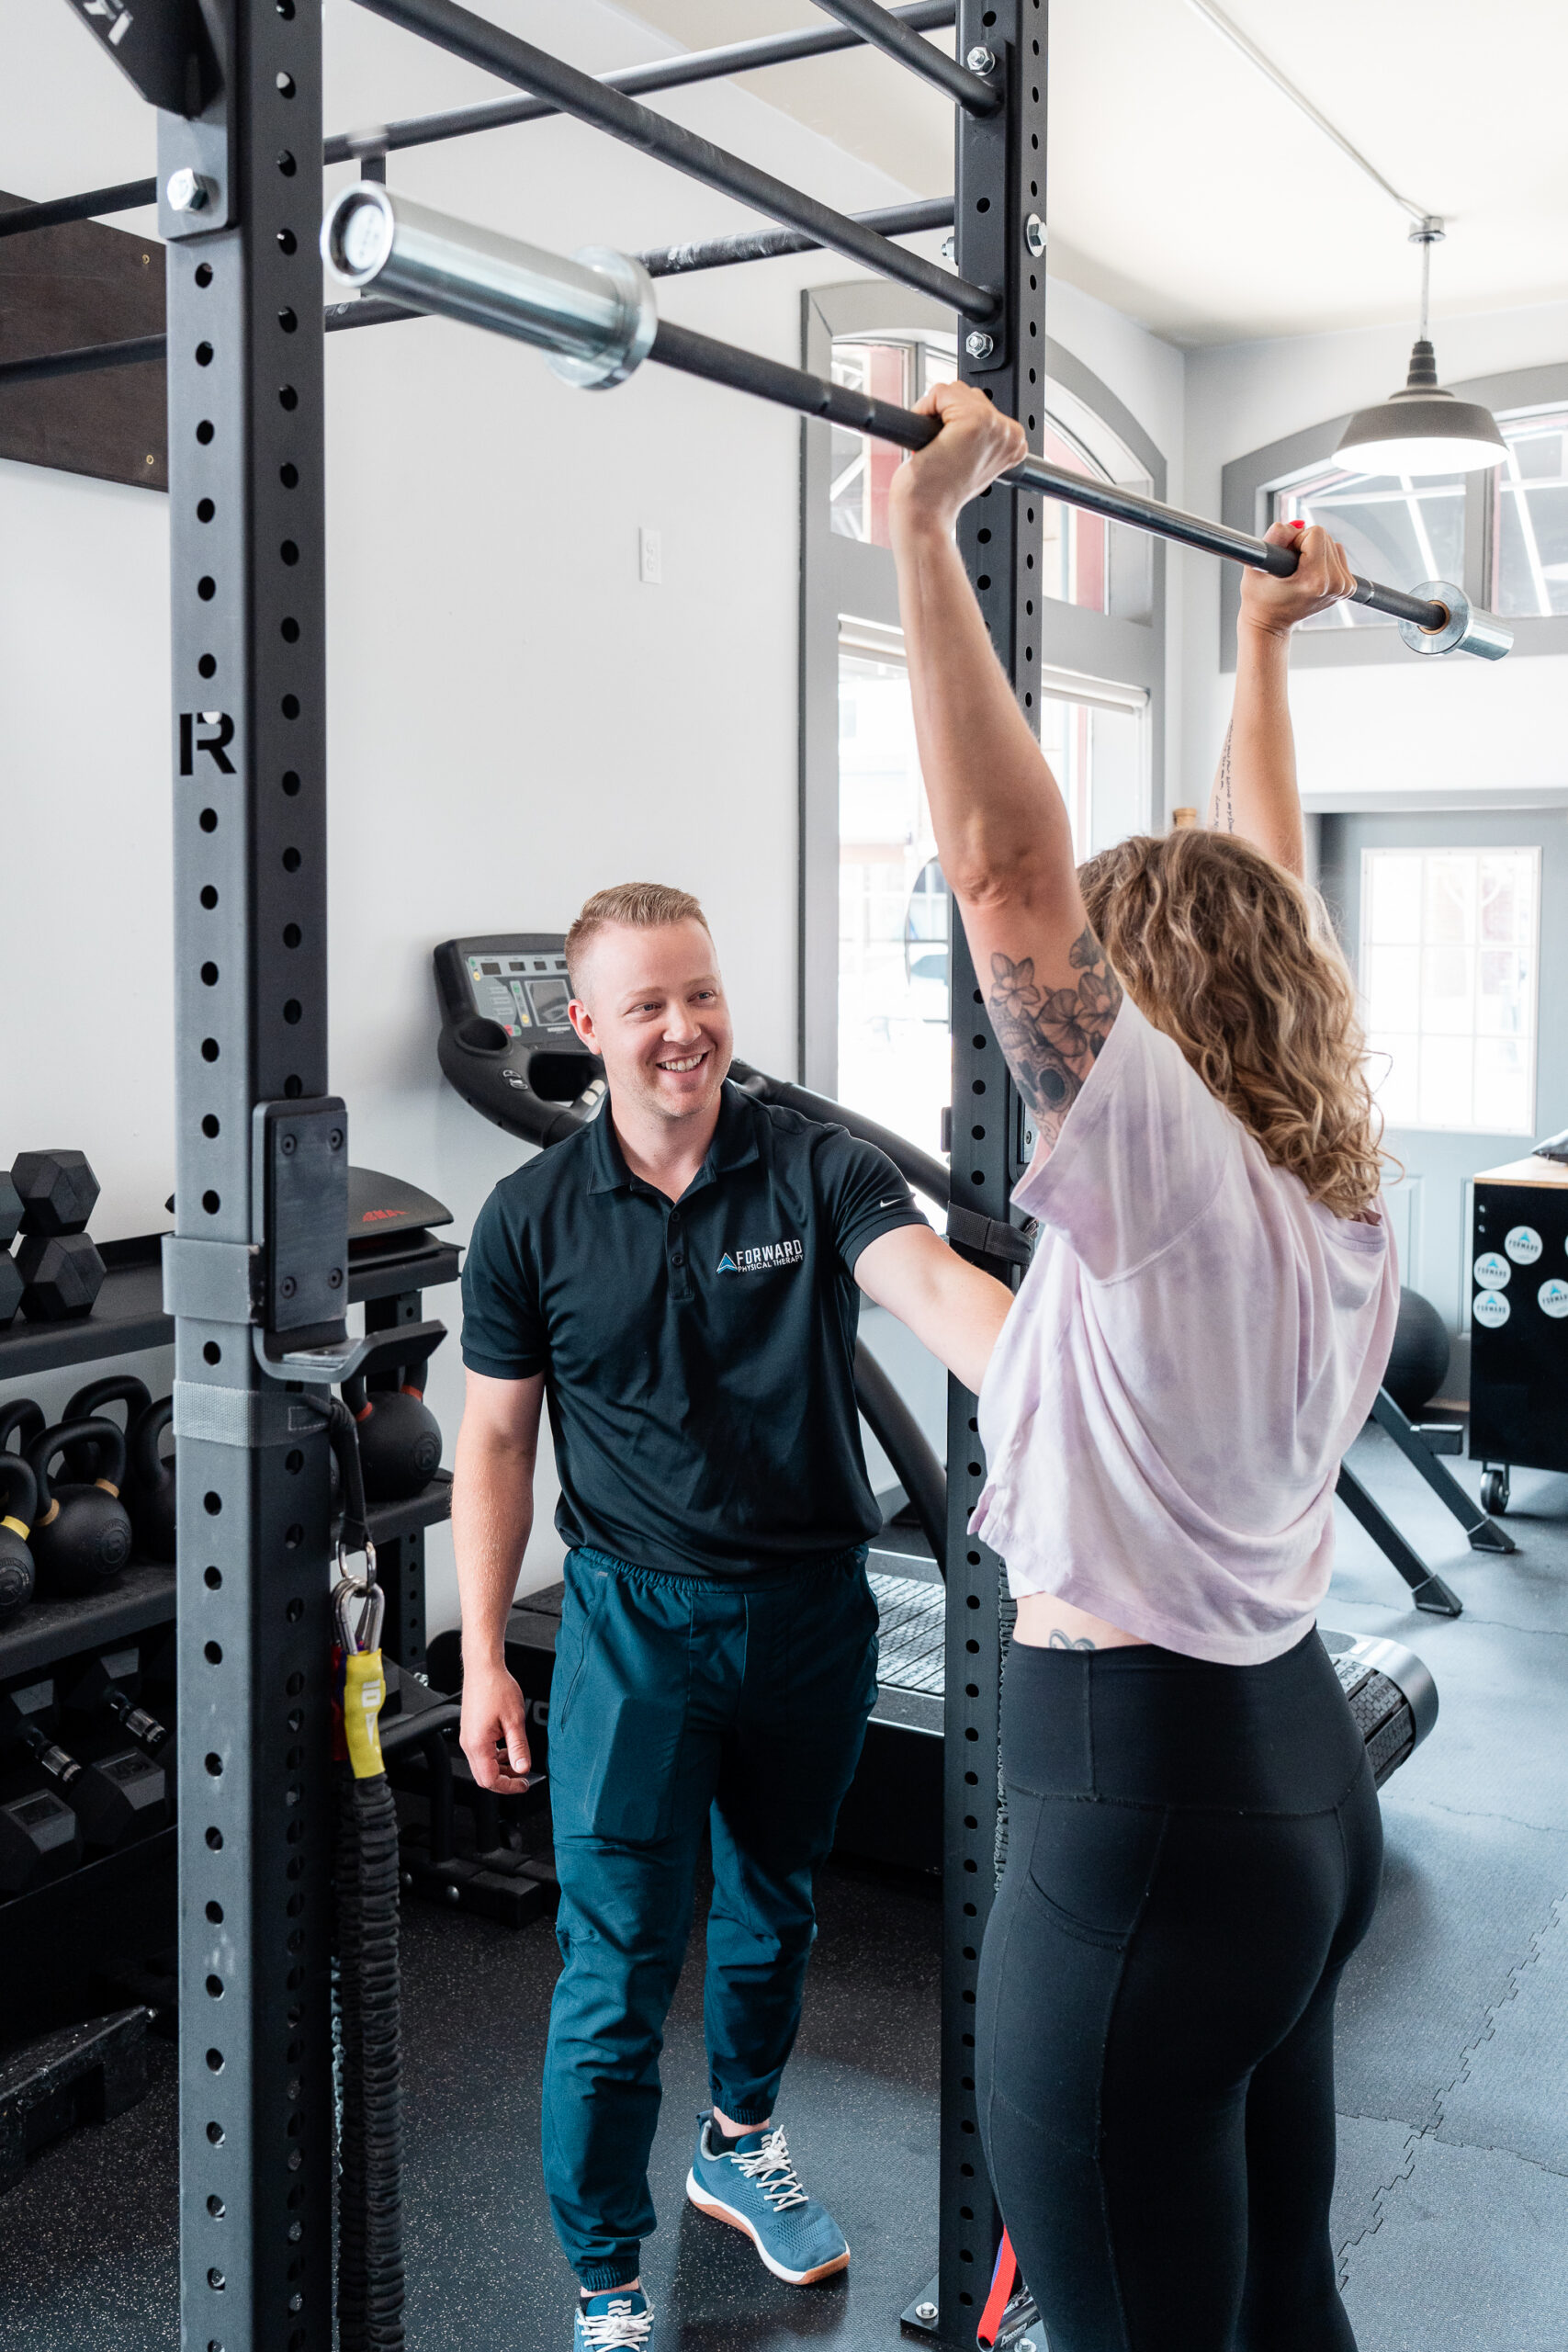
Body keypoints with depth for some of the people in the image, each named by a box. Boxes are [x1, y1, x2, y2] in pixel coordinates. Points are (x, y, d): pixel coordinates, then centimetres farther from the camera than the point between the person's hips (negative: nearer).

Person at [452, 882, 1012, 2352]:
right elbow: (495, 1444, 1)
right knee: (618, 1966, 1)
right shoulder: (534, 1219, -6)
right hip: (636, 1621, -1)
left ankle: (740, 2144, 49)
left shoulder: (817, 1171, -8)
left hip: (813, 1614, 2)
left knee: (772, 1905, 22)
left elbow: (937, 1290, -27)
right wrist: (483, 1659, -3)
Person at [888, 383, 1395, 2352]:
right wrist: (1262, 645, 25)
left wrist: (925, 529, -23)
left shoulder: (1174, 1173, -19)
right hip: (1294, 1777, 9)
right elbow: (1261, 890, 15)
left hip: (1140, 1825, -9)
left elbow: (1005, 857, -26)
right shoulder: (1327, 1194, 4)